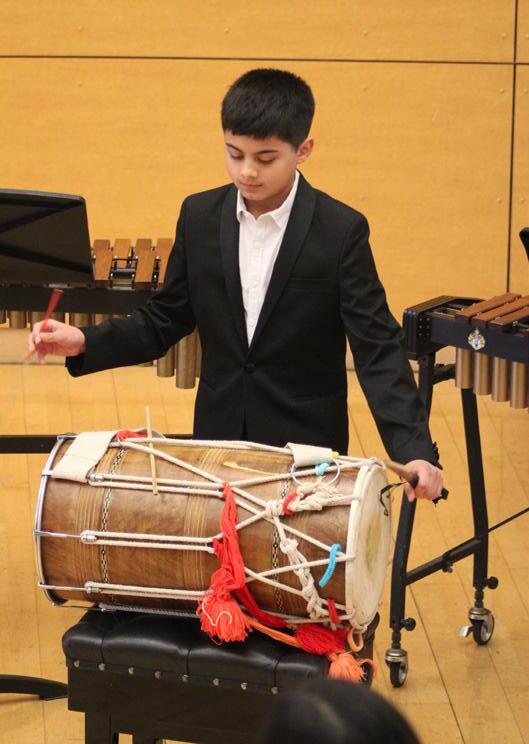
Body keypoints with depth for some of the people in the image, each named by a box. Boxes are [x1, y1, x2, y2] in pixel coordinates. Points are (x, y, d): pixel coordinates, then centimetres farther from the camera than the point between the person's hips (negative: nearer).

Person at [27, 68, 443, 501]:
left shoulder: (342, 231, -12)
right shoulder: (200, 217, 0)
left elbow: (378, 349, -14)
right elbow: (166, 322, 8)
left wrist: (413, 449, -26)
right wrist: (85, 343, -8)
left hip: (307, 450, -3)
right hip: (217, 439, 3)